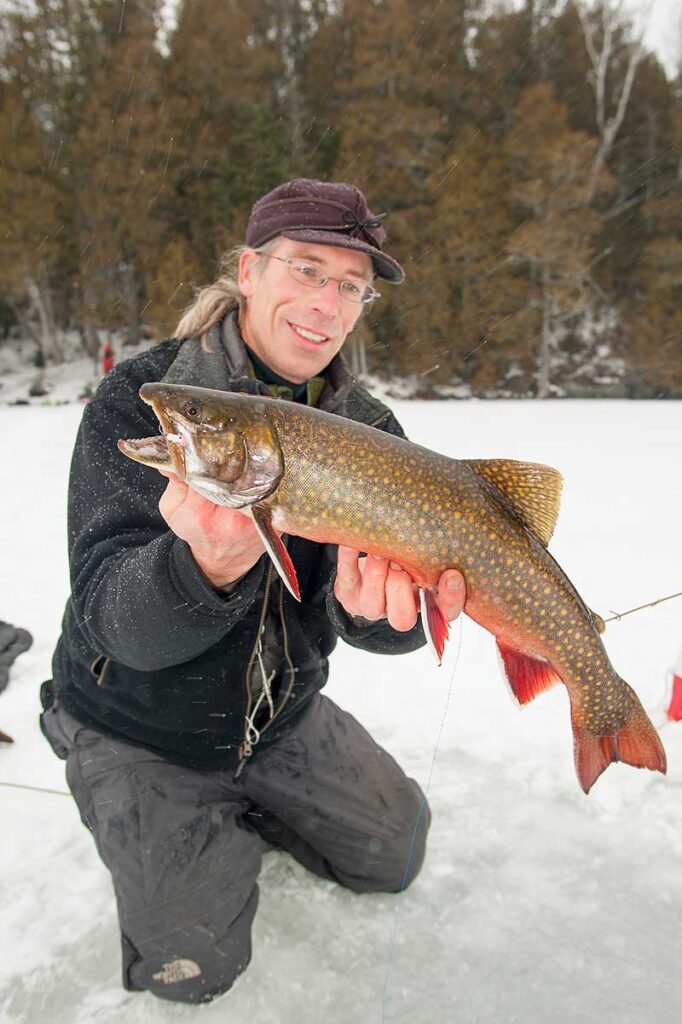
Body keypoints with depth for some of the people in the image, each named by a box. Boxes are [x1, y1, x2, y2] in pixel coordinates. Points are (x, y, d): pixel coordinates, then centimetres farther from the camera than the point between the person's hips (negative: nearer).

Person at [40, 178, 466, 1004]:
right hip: (135, 728, -4)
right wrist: (209, 567, -52)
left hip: (282, 716, 5)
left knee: (393, 857, 16)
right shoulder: (137, 399, -22)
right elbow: (112, 617, -30)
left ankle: (244, 812, 36)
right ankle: (152, 827, 26)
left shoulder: (367, 427, -9)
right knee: (194, 966, -2)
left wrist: (371, 606, -44)